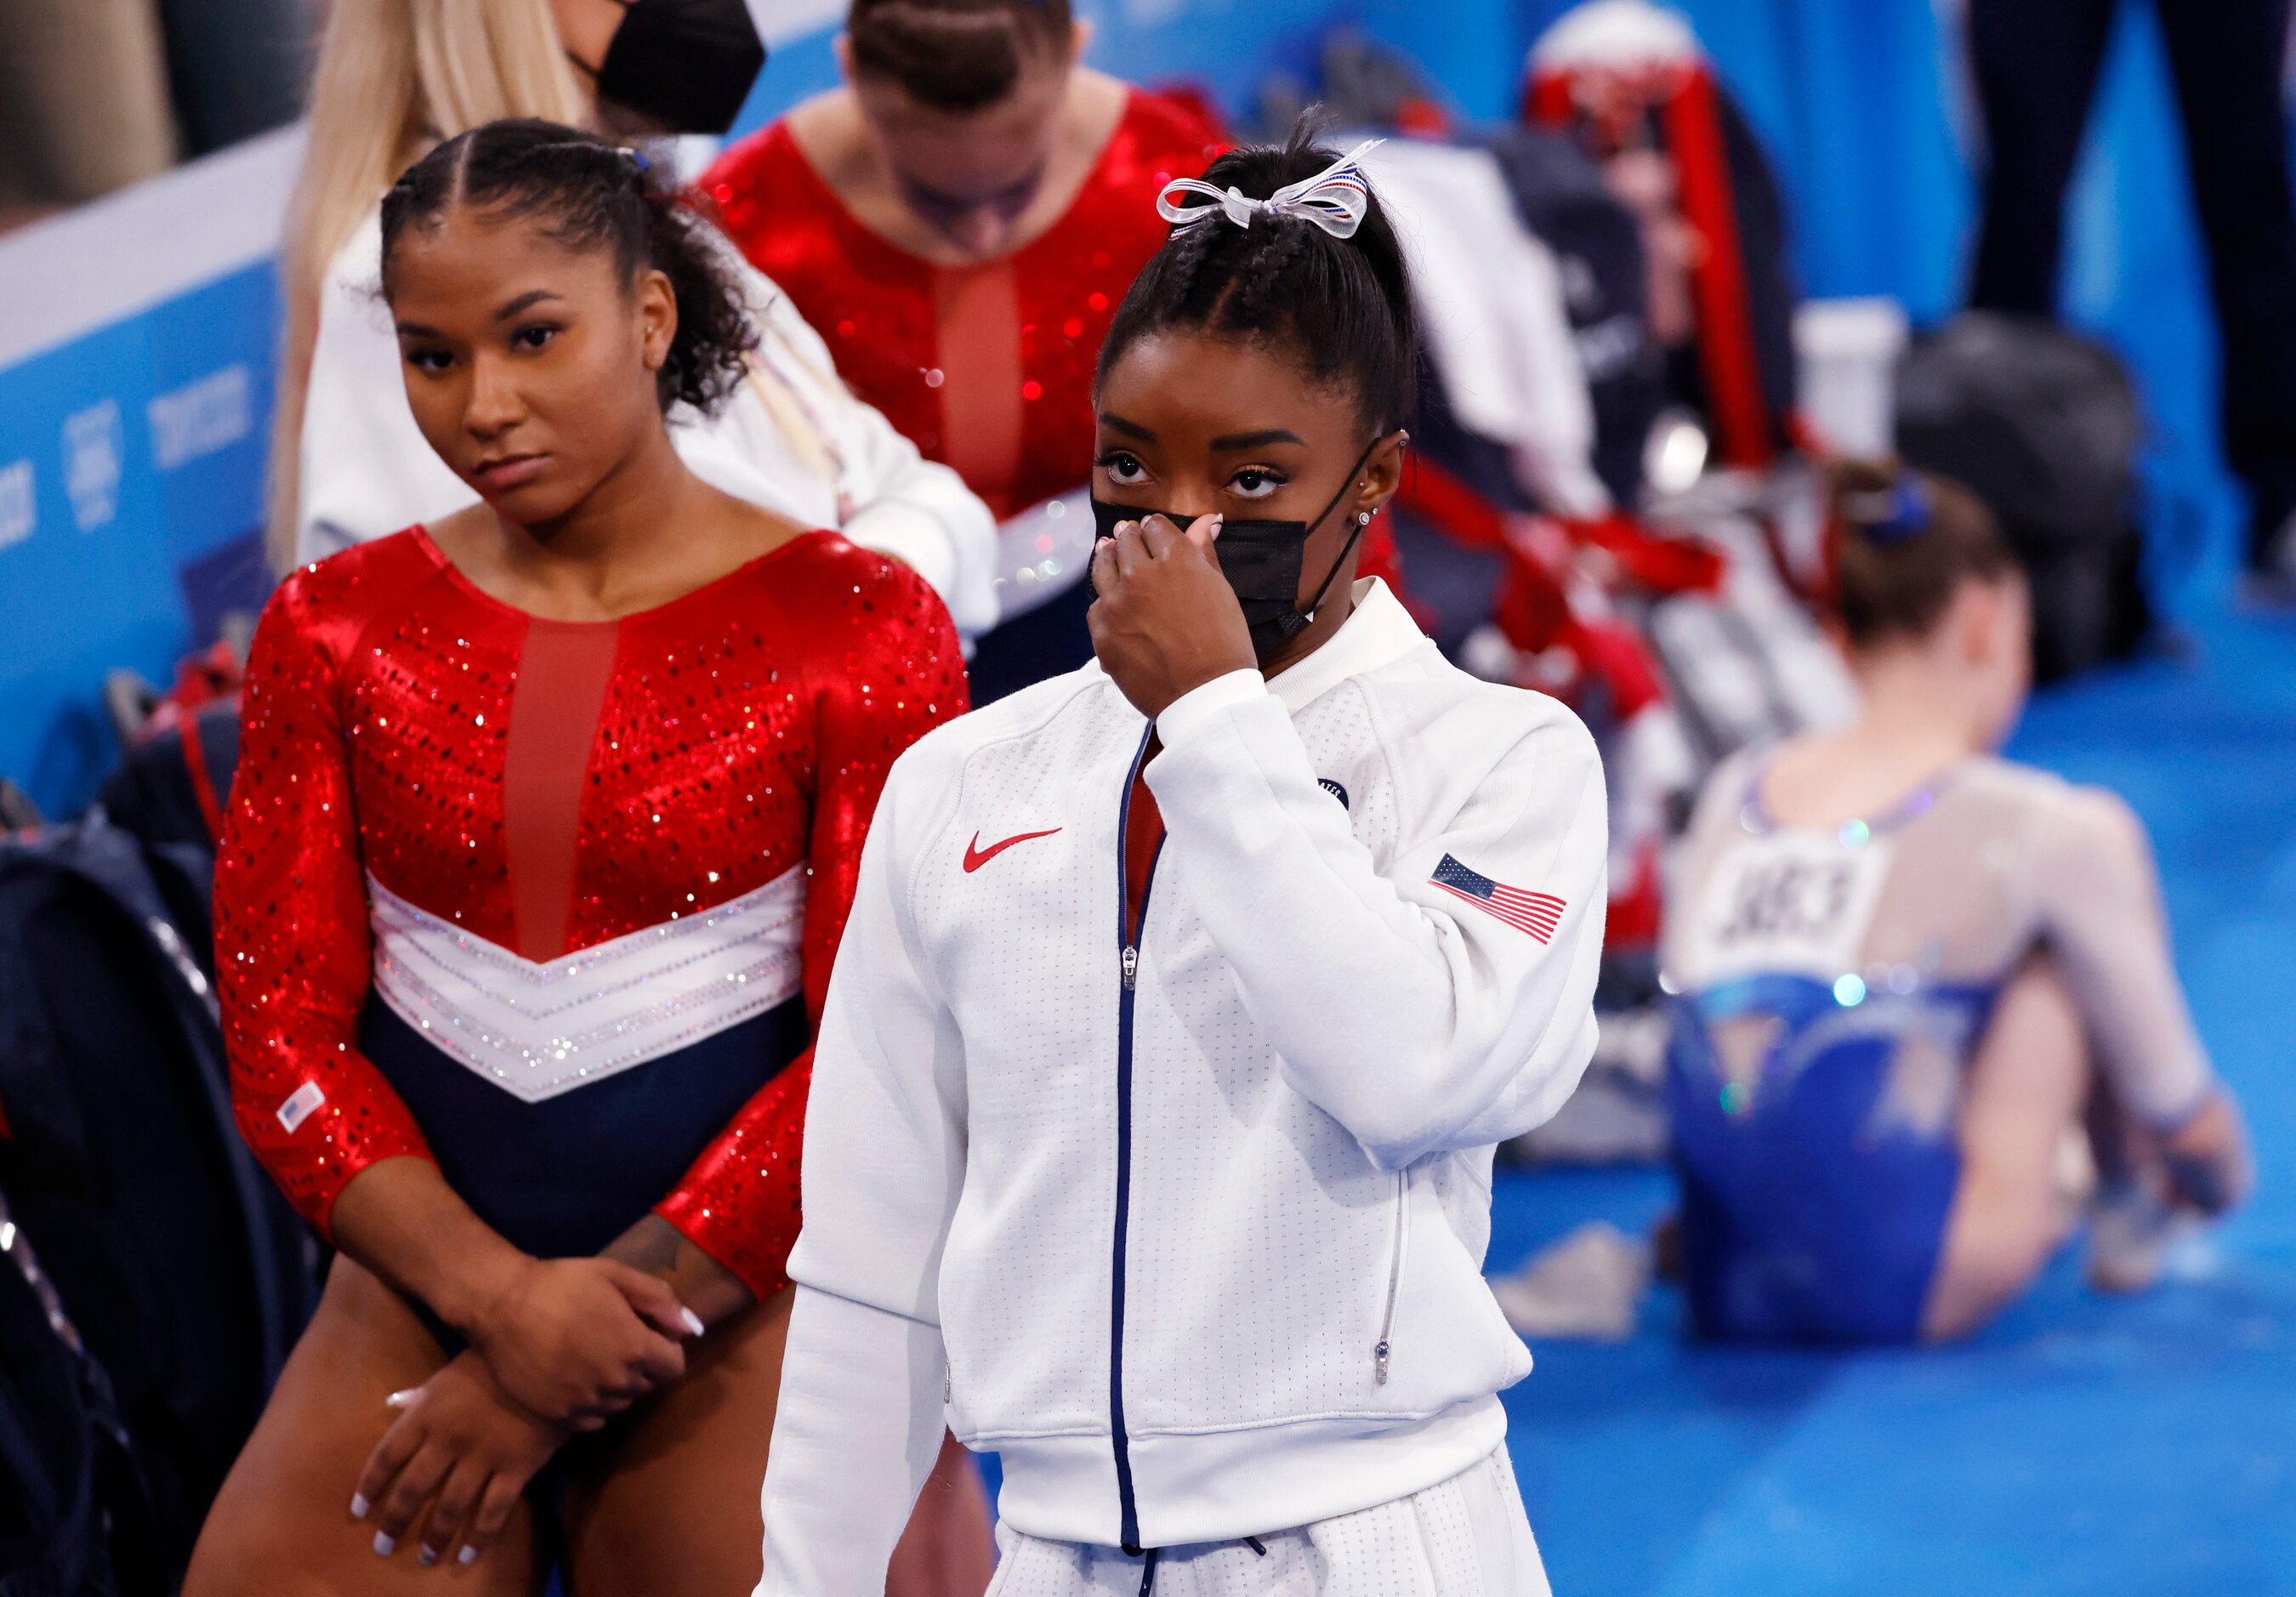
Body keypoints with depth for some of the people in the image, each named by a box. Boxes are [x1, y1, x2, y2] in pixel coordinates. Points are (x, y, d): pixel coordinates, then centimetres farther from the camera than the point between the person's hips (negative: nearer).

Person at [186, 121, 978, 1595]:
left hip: (732, 1302, -2)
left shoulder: (856, 628, -3)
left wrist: (551, 1387, -11)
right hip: (420, 1290, 2)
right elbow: (281, 1030, 2)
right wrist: (505, 1301, -14)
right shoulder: (339, 630, 6)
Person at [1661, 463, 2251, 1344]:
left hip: (1726, 1286, 6)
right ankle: (2127, 1206, 23)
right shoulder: (2045, 830, -1)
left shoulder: (1731, 791, 13)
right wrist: (2216, 1179, 31)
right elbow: (2184, 1111, 7)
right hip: (1902, 1284, -6)